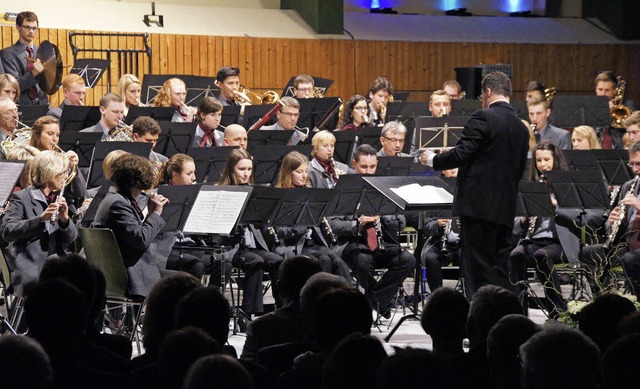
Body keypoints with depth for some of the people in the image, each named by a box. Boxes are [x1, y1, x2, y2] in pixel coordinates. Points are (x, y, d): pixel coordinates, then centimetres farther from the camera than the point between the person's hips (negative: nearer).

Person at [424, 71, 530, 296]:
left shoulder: (483, 118, -9)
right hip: (506, 209, 7)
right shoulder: (521, 128, 14)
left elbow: (461, 155, -14)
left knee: (480, 271, -6)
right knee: (500, 271, 10)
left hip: (478, 204, -7)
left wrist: (434, 160, 1)